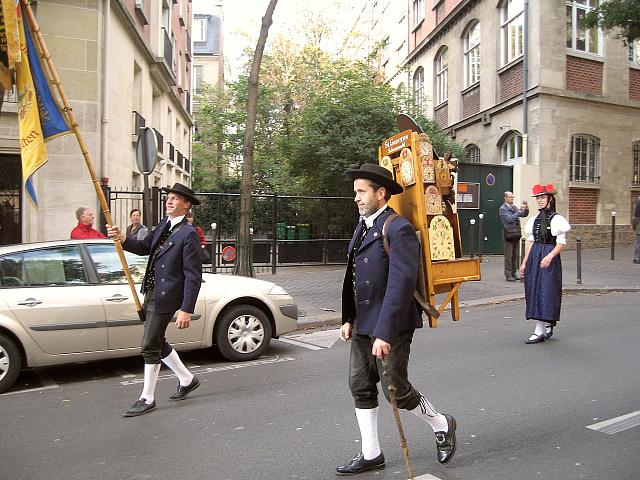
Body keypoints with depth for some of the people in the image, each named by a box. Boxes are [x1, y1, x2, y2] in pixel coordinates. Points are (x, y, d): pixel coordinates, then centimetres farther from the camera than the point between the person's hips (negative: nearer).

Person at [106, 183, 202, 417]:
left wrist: (186, 310, -23)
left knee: (150, 347, 0)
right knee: (157, 343, 19)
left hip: (165, 298, -9)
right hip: (151, 294, 9)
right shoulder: (163, 225, 10)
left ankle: (147, 399, 16)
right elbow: (144, 248, 21)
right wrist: (123, 239, 1)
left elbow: (193, 276, -19)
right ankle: (187, 380, 36)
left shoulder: (188, 233, -16)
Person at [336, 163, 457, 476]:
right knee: (360, 388, 11)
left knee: (395, 389, 2)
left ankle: (442, 425, 30)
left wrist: (385, 333, -26)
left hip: (390, 325, -8)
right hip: (362, 324, 9)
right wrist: (349, 319, 12)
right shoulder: (363, 226, 11)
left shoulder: (398, 229, -17)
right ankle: (371, 455, 27)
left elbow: (401, 283, -24)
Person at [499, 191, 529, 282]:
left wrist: (526, 208, -4)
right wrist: (519, 211, -21)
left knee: (516, 256, 11)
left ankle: (514, 273, 19)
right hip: (509, 234, -7)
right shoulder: (502, 209, -7)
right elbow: (510, 219, -18)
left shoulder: (514, 207, 14)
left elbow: (524, 214, 15)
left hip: (516, 234, 7)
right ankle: (508, 275, 4)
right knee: (508, 257, -2)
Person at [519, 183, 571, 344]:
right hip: (534, 257, 7)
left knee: (545, 290, -7)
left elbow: (561, 243, -9)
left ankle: (539, 331, -6)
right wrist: (524, 262, 12)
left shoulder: (557, 219, -6)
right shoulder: (534, 220, 12)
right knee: (533, 290, 8)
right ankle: (547, 325, 23)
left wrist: (550, 256, -23)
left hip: (549, 258, -7)